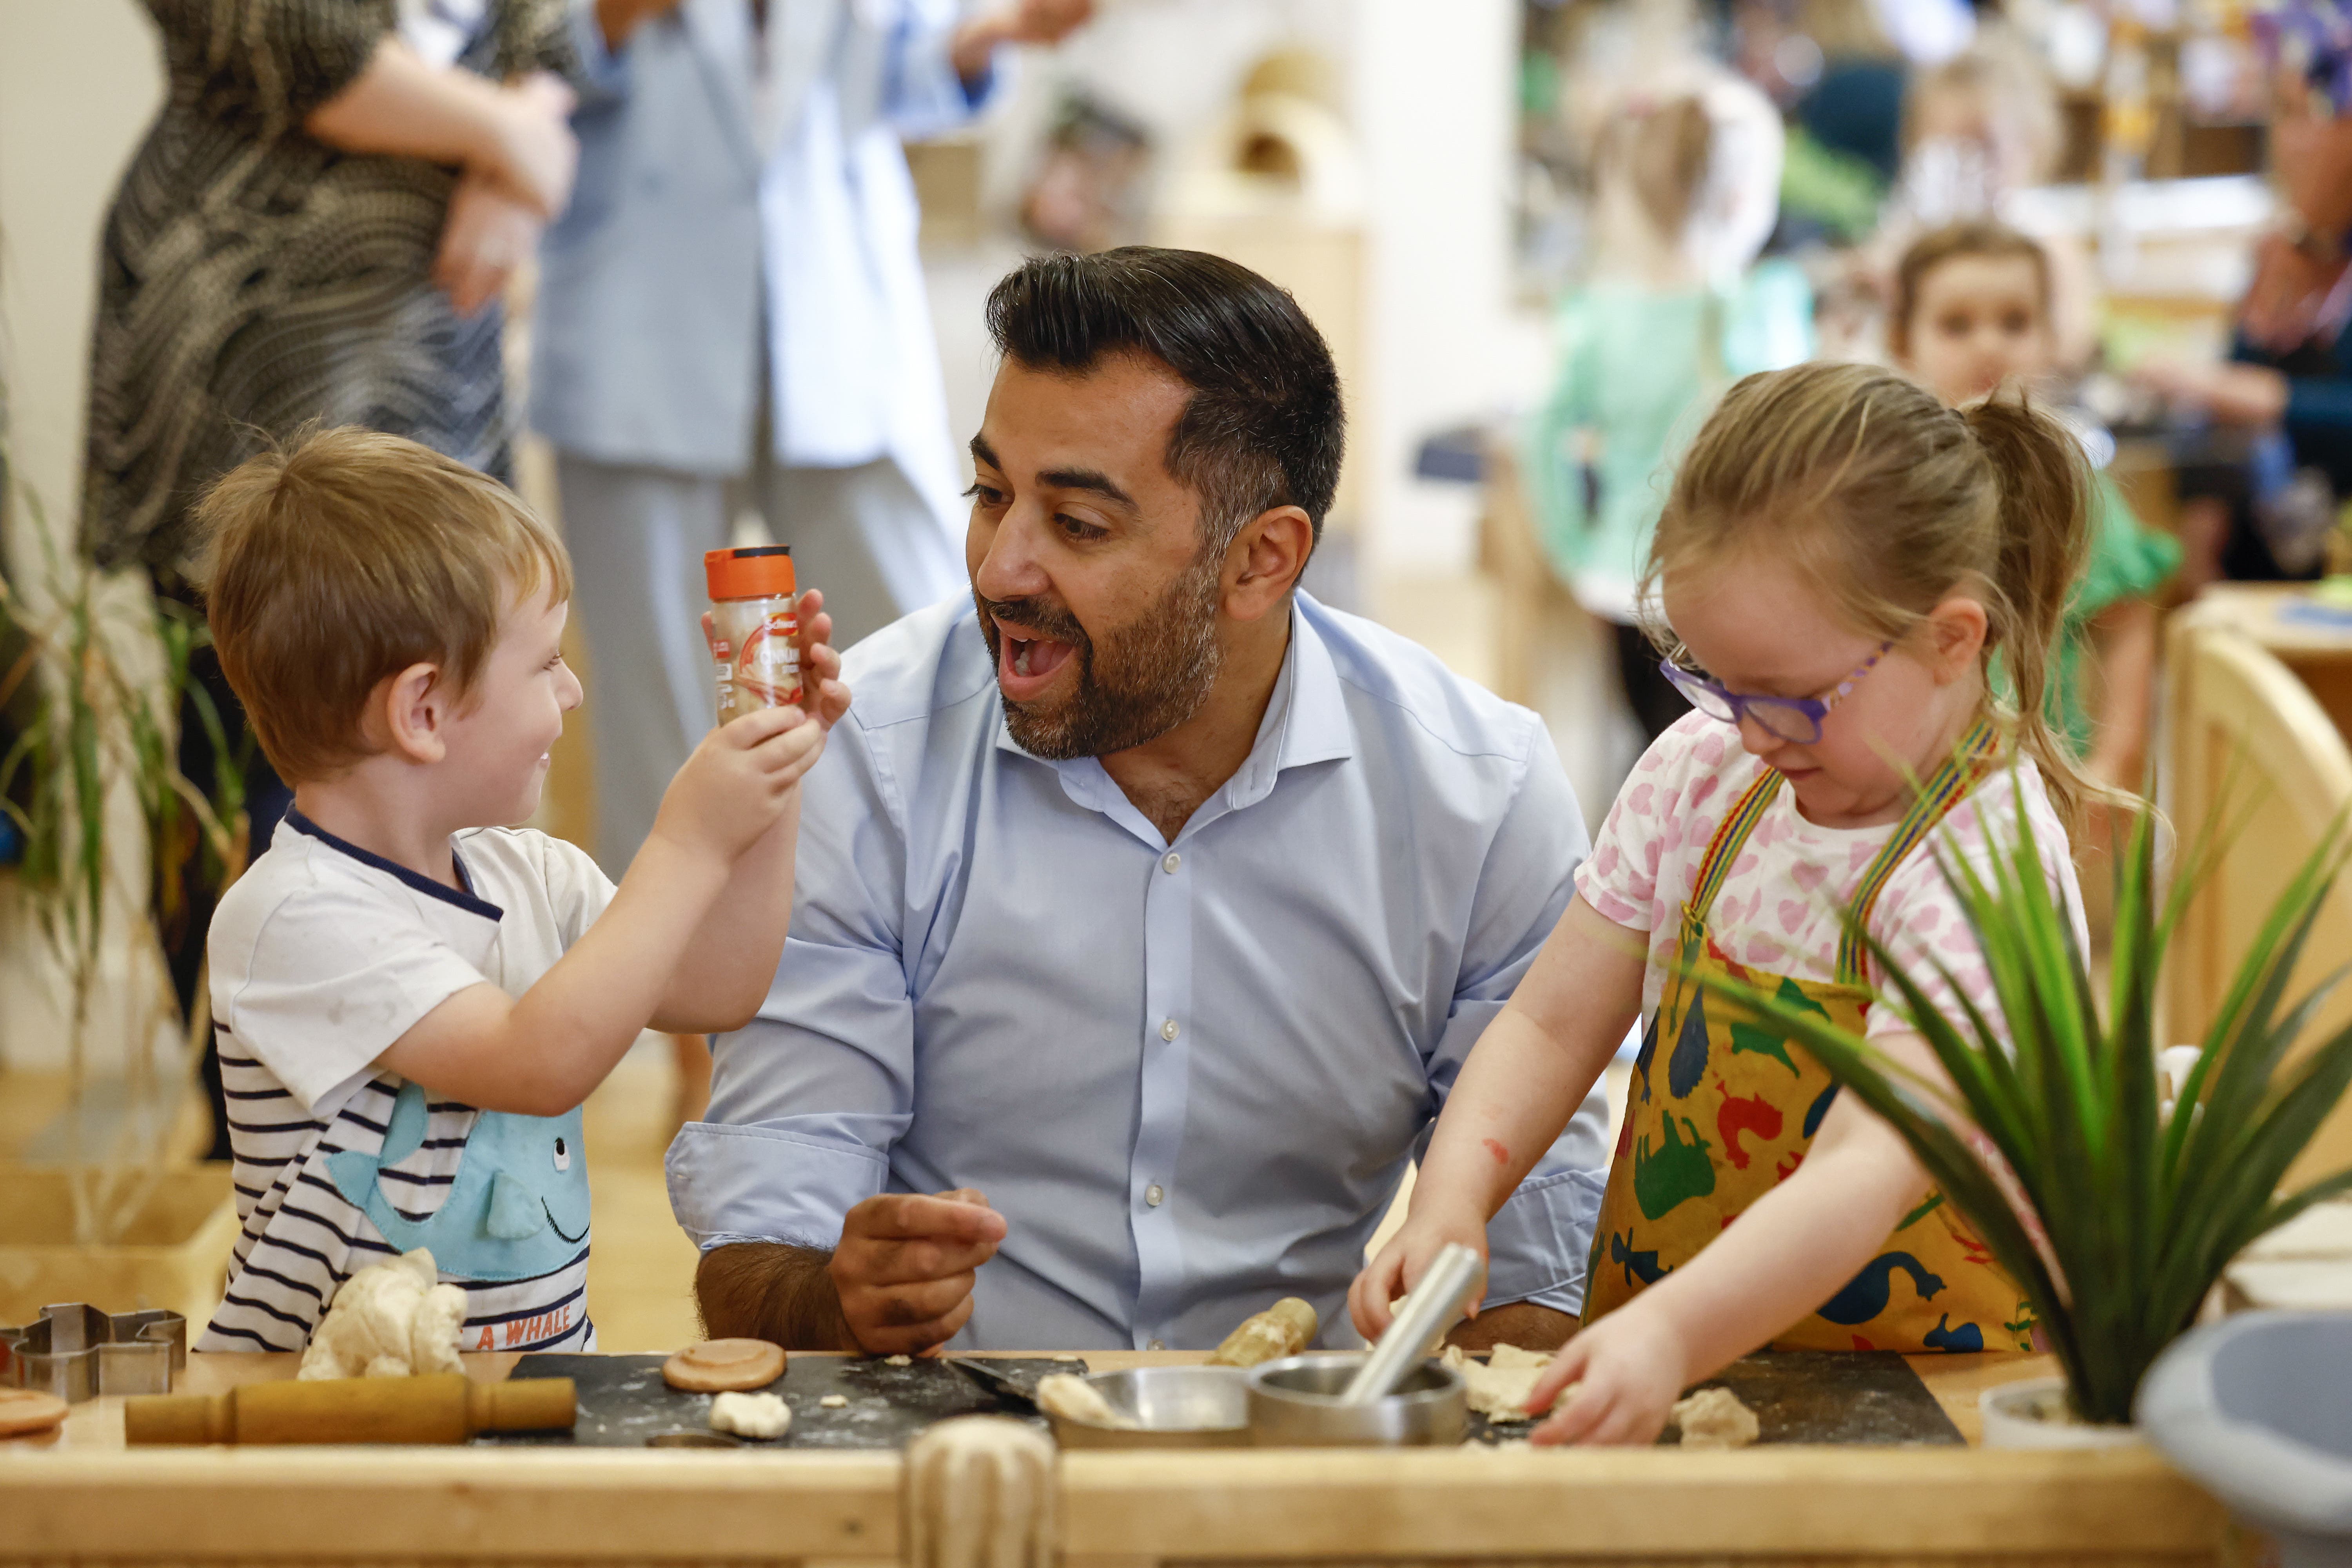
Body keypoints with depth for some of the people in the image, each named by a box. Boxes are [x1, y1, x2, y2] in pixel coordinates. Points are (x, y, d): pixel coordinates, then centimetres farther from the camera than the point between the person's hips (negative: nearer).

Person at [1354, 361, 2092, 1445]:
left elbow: (1869, 1173, -27)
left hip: (1908, 1392, -5)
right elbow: (1553, 1024, 6)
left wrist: (1675, 1334, -41)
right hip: (1656, 1353, 5)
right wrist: (1449, 1208, -11)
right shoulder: (1704, 770, 3)